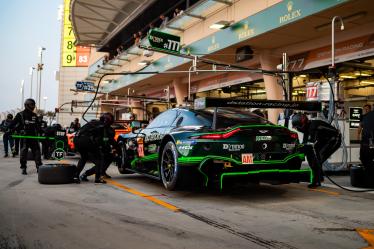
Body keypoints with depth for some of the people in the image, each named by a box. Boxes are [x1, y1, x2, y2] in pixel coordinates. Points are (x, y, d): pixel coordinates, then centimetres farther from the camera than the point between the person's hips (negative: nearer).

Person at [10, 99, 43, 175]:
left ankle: (39, 167, 5)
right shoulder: (20, 115, 1)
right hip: (24, 137, -3)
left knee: (37, 151, 1)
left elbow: (38, 126, 16)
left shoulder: (34, 115, 12)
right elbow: (13, 124, 2)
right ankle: (23, 168, 8)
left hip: (34, 137, 3)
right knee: (24, 152, 0)